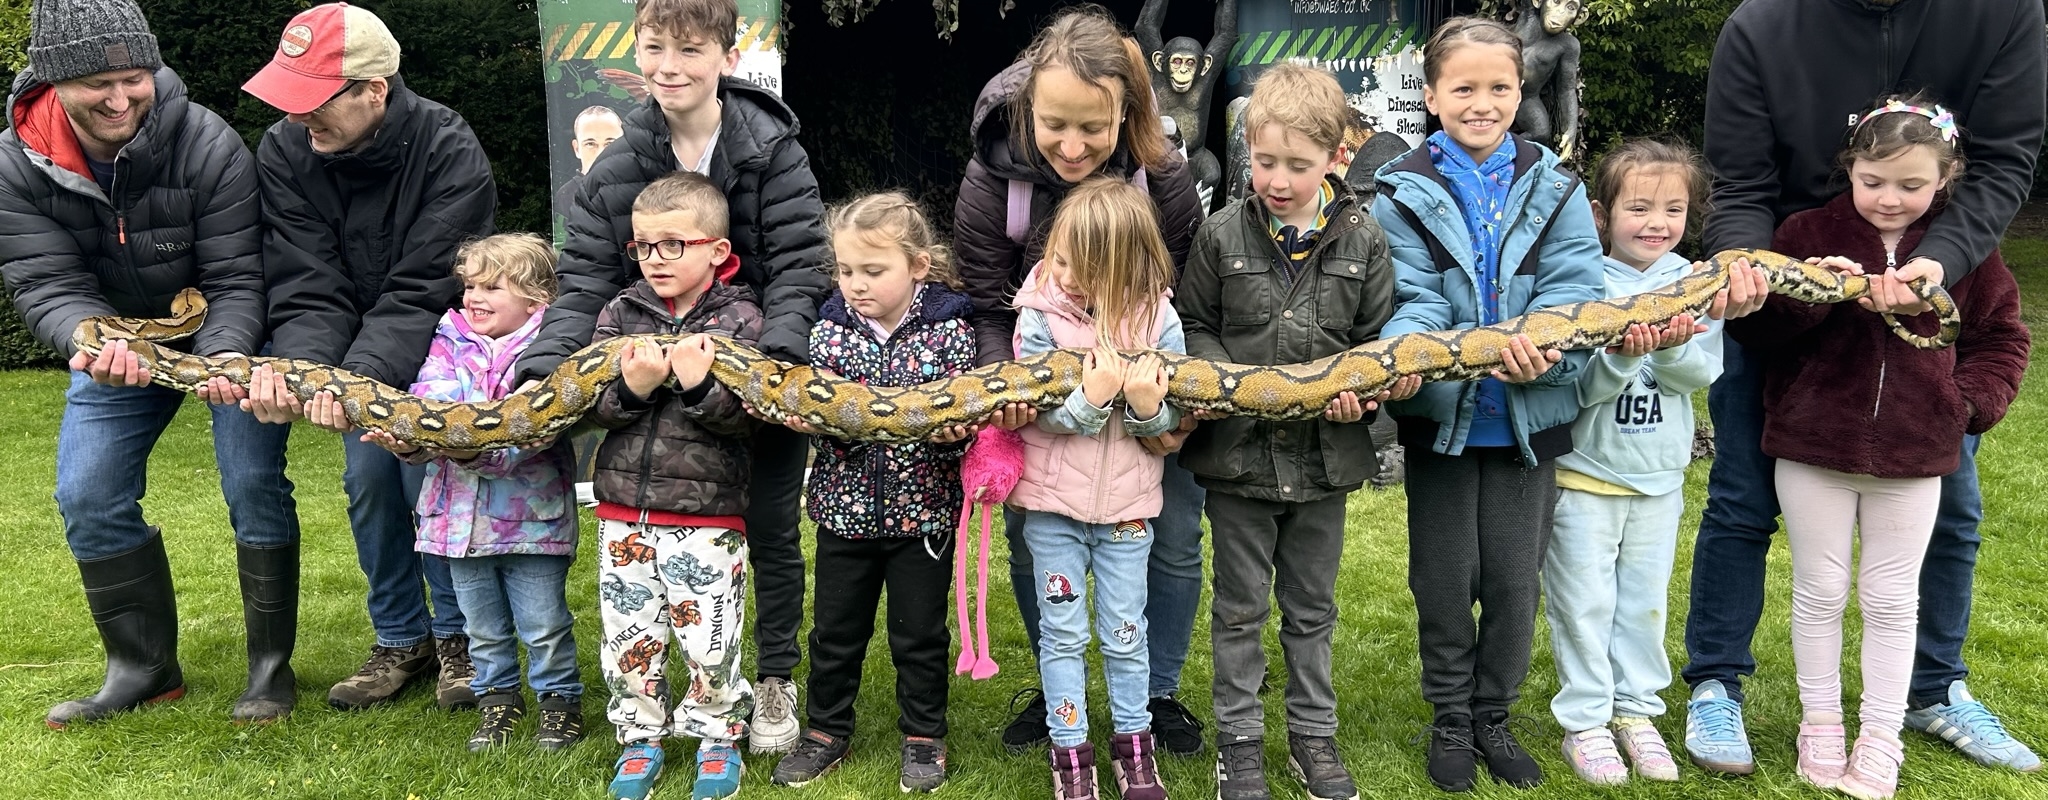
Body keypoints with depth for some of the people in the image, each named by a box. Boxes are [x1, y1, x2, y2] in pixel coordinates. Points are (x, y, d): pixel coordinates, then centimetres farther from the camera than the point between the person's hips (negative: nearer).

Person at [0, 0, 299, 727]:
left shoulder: (209, 145, -27)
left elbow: (235, 281, -25)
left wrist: (220, 357, -44)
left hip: (226, 336, -3)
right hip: (118, 346, 4)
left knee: (253, 485, -12)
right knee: (87, 498, 0)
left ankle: (270, 668, 4)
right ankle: (144, 669, 16)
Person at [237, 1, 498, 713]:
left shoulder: (450, 152, -28)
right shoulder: (284, 153, -16)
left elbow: (423, 292, -31)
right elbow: (309, 290, -19)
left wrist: (361, 376, -44)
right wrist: (298, 367, -39)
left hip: (438, 345, -4)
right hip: (355, 351, 4)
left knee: (428, 478, -13)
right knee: (368, 479, -2)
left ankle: (457, 637, 8)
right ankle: (402, 640, 16)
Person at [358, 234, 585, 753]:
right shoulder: (450, 344, 5)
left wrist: (473, 448, -35)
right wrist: (406, 439, -27)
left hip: (531, 517, -5)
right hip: (461, 517, 5)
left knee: (543, 626, 6)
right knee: (484, 628, 18)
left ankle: (560, 699, 25)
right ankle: (497, 697, 36)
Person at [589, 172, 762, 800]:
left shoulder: (739, 318, -5)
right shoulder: (620, 314, 6)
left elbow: (746, 418, -11)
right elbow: (592, 406, 0)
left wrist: (700, 384, -26)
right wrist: (631, 387, -19)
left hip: (708, 516, -3)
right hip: (625, 510, 4)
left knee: (709, 641, 3)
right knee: (629, 637, 11)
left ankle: (717, 738, 25)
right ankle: (640, 738, 30)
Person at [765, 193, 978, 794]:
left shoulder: (949, 328, -11)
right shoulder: (831, 327, -3)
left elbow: (964, 420, -11)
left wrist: (955, 430, -32)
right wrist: (805, 417, -27)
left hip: (923, 509, -2)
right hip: (847, 506, 3)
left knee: (920, 633, 12)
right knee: (835, 631, 15)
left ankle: (923, 736, 30)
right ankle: (828, 730, 33)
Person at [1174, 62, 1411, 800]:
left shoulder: (1363, 240, -2)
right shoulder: (1221, 234, -5)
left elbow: (1379, 340, 4)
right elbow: (1191, 326, 2)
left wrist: (1360, 395, -14)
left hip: (1325, 455, 1)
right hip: (1237, 452, -1)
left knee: (1312, 606, 17)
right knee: (1240, 607, 11)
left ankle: (1314, 734, 33)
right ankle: (1239, 738, 26)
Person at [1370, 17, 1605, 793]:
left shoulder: (1555, 189, 0)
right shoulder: (1404, 194, -4)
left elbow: (1575, 290, -10)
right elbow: (1411, 301, -13)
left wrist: (1543, 350, -30)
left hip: (1527, 416, 1)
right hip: (1440, 415, -1)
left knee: (1514, 578, 11)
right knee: (1445, 578, 11)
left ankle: (1493, 715, 32)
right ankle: (1451, 718, 29)